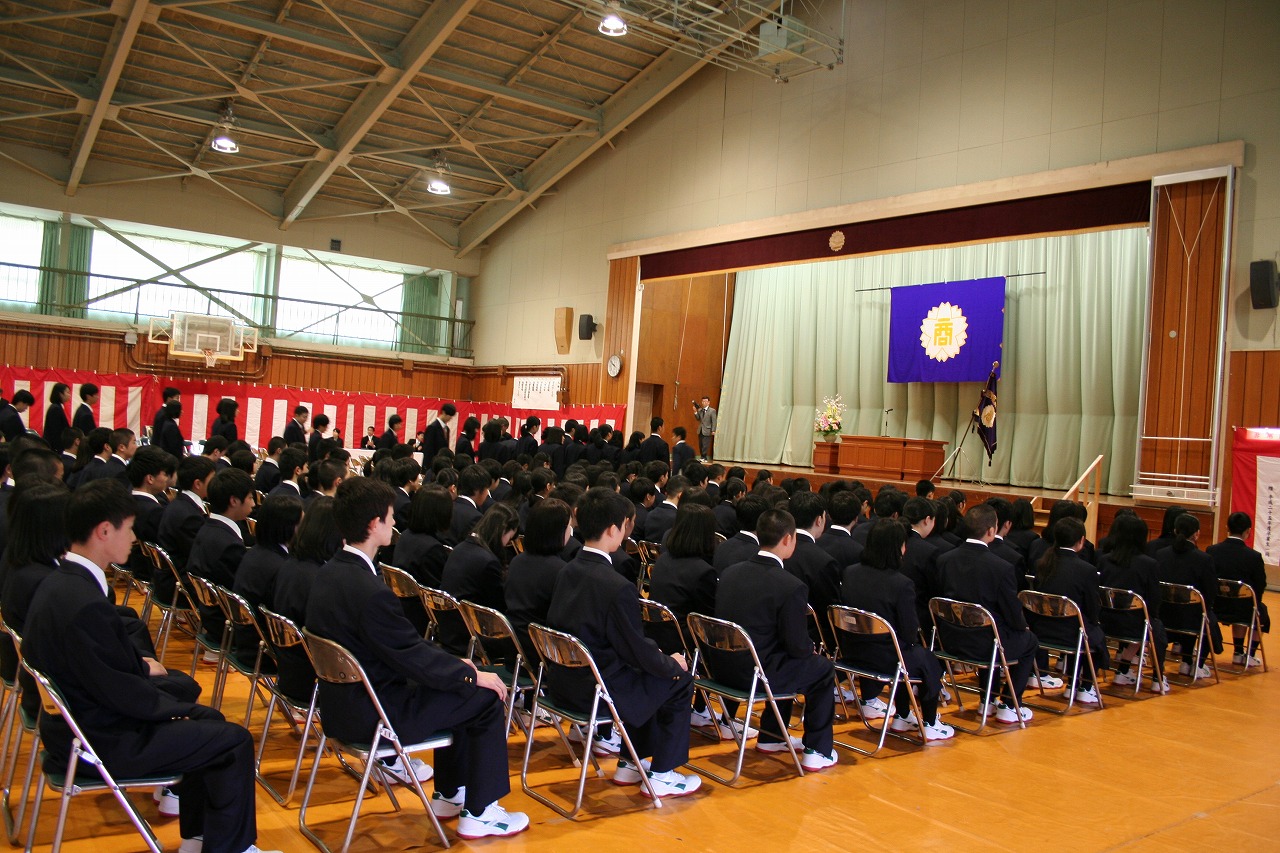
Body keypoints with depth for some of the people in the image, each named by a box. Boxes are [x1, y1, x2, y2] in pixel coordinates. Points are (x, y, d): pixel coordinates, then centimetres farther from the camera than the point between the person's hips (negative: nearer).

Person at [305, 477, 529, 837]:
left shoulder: (330, 572, 2)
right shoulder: (369, 591, -29)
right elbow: (415, 656, -21)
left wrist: (455, 664, 7)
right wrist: (472, 675, -7)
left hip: (341, 701, 10)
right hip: (370, 716, -10)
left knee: (456, 686, 22)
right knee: (486, 699, -1)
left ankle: (449, 793, 32)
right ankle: (479, 813, 10)